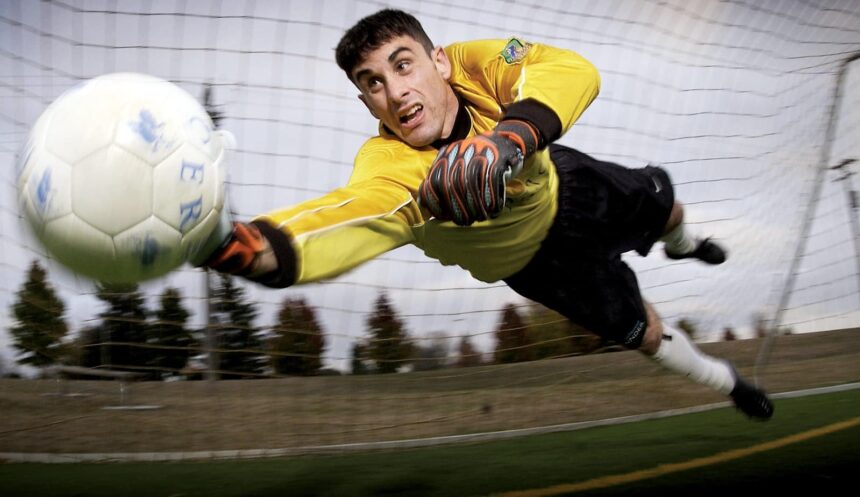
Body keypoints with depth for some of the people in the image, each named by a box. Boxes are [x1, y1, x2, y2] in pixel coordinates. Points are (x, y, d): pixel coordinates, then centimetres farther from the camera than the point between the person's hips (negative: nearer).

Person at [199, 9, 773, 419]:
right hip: (535, 257, -2)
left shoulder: (470, 65, -34)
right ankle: (723, 380, 46)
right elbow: (348, 213, -64)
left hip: (560, 184, 3)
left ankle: (682, 244, 69)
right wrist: (246, 244, -86)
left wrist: (509, 137, -70)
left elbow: (573, 70, -50)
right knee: (640, 328, 10)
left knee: (658, 199, 26)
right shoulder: (390, 166, -43)